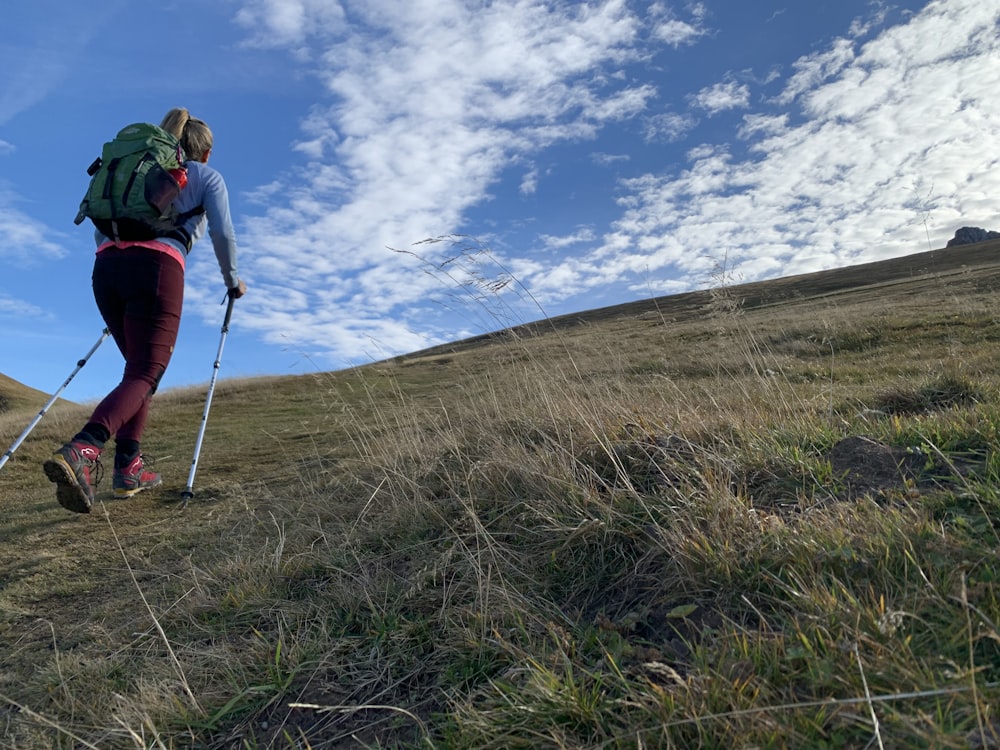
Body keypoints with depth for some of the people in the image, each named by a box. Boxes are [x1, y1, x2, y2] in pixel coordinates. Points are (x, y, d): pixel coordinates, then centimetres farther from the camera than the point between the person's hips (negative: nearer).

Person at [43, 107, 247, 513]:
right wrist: (232, 280, 15)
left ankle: (128, 467, 8)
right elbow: (222, 232, 2)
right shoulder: (208, 176, 17)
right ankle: (80, 451, -35)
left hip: (106, 267, 6)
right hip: (157, 267, -6)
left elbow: (102, 231, 25)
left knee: (139, 367, 17)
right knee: (144, 375, -10)